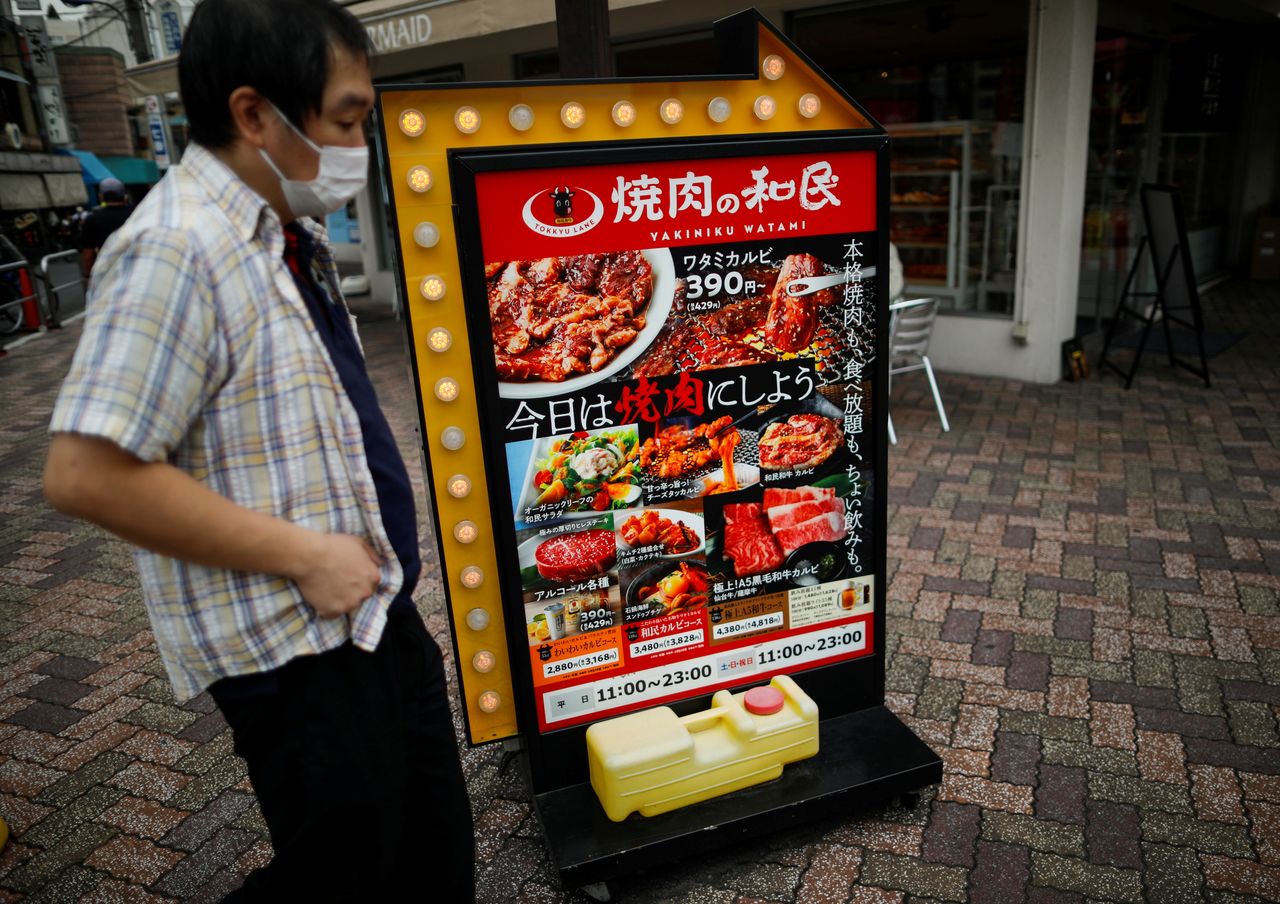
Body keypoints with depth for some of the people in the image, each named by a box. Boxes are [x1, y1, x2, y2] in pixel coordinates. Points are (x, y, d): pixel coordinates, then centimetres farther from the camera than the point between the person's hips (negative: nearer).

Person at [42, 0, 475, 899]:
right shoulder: (178, 250, -21)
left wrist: (378, 543, 10)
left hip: (375, 604, 9)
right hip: (292, 648, -9)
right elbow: (89, 473, -26)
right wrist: (305, 556, -22)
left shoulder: (293, 236, 8)